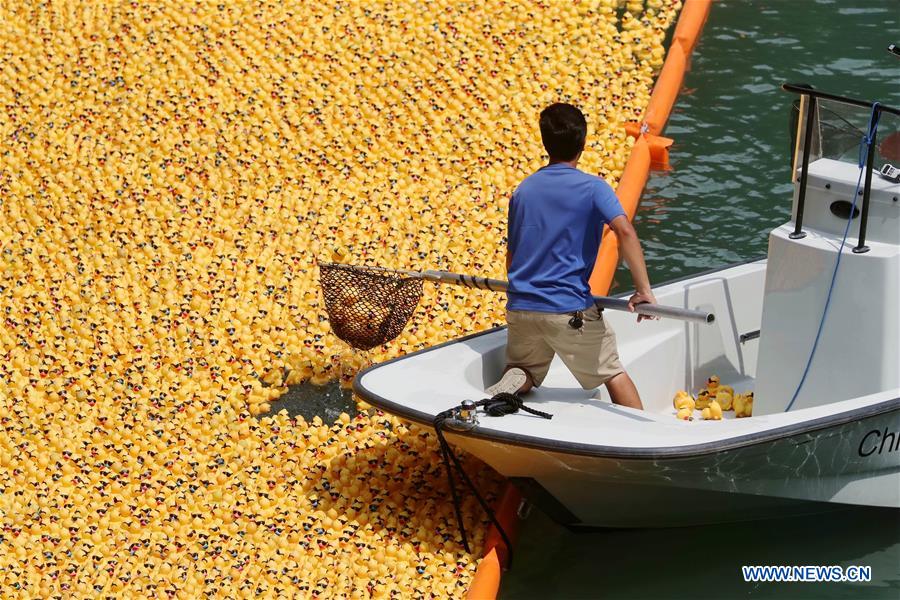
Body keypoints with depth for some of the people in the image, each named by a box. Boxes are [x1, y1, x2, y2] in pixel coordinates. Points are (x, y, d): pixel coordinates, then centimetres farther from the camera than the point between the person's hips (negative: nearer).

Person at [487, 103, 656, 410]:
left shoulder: (523, 190, 11)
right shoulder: (592, 187, -4)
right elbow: (624, 230, -20)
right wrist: (643, 290, -17)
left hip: (520, 309, 3)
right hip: (570, 310, -3)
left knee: (526, 373, 22)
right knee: (613, 372, 16)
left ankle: (514, 380, -10)